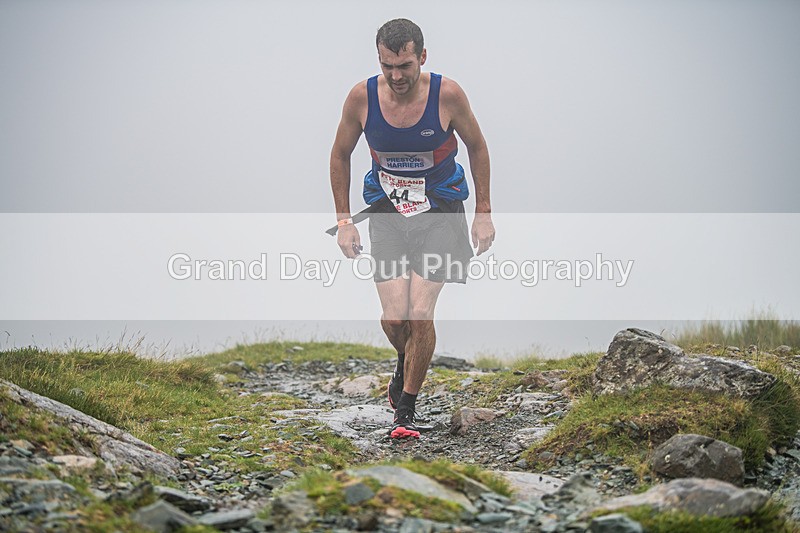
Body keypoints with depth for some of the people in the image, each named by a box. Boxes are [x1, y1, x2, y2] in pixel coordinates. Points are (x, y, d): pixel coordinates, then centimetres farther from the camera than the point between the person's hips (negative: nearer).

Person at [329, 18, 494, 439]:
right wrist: (343, 220, 1)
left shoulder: (447, 95, -16)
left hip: (439, 214, -1)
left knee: (420, 313, -12)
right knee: (394, 316, -10)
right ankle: (405, 363, 27)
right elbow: (340, 155, 4)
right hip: (386, 213, 1)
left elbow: (477, 147, 1)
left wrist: (483, 213, 0)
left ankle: (406, 408, 5)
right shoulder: (362, 97, -13)